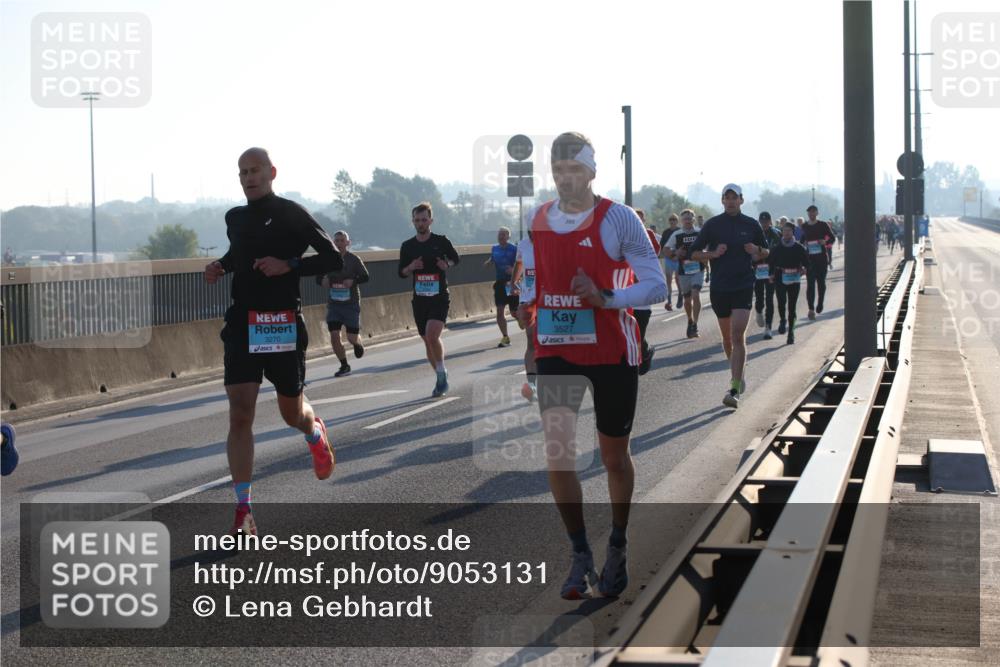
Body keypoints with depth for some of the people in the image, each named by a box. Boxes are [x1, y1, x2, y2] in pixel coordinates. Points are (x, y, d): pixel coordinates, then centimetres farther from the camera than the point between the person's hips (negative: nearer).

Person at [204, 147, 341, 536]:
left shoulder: (291, 214, -5)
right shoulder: (235, 218, 12)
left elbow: (333, 259, -5)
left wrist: (289, 265, -18)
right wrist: (221, 265, 11)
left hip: (284, 325, -3)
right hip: (242, 324, 3)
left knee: (292, 413, 10)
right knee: (240, 414, -9)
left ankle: (315, 434, 50)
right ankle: (243, 512, -10)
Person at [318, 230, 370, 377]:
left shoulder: (353, 259, -5)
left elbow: (365, 277, -4)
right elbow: (318, 277, 11)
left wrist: (353, 281, -22)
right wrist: (323, 280, -13)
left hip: (351, 303, -2)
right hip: (333, 304, 2)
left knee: (352, 337, -2)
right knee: (334, 336, -7)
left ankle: (357, 344, 36)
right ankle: (344, 366, 9)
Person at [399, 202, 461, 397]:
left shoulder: (441, 241, -3)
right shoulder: (407, 246, 5)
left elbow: (455, 257, 13)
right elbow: (401, 273, 12)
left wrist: (447, 264, -8)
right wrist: (410, 268, -9)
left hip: (440, 297, -4)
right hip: (419, 299, 4)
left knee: (432, 335, -23)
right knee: (427, 341, 8)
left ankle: (442, 373, -6)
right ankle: (441, 378, 22)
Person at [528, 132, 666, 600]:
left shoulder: (618, 219, -10)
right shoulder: (535, 220, 4)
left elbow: (657, 285, -12)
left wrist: (605, 298, -26)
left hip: (612, 352, -3)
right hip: (555, 351, 3)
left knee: (614, 457, 10)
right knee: (557, 452, -12)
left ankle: (616, 549, 30)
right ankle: (580, 557, 0)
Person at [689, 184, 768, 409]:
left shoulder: (751, 225, 5)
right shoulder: (712, 224, 3)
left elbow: (765, 252, 16)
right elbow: (695, 253, 5)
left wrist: (757, 251, -7)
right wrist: (714, 254, -13)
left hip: (744, 286, -2)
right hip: (719, 287, 2)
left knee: (738, 336, -14)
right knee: (727, 337, 14)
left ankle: (735, 389, -17)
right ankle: (737, 375, 38)